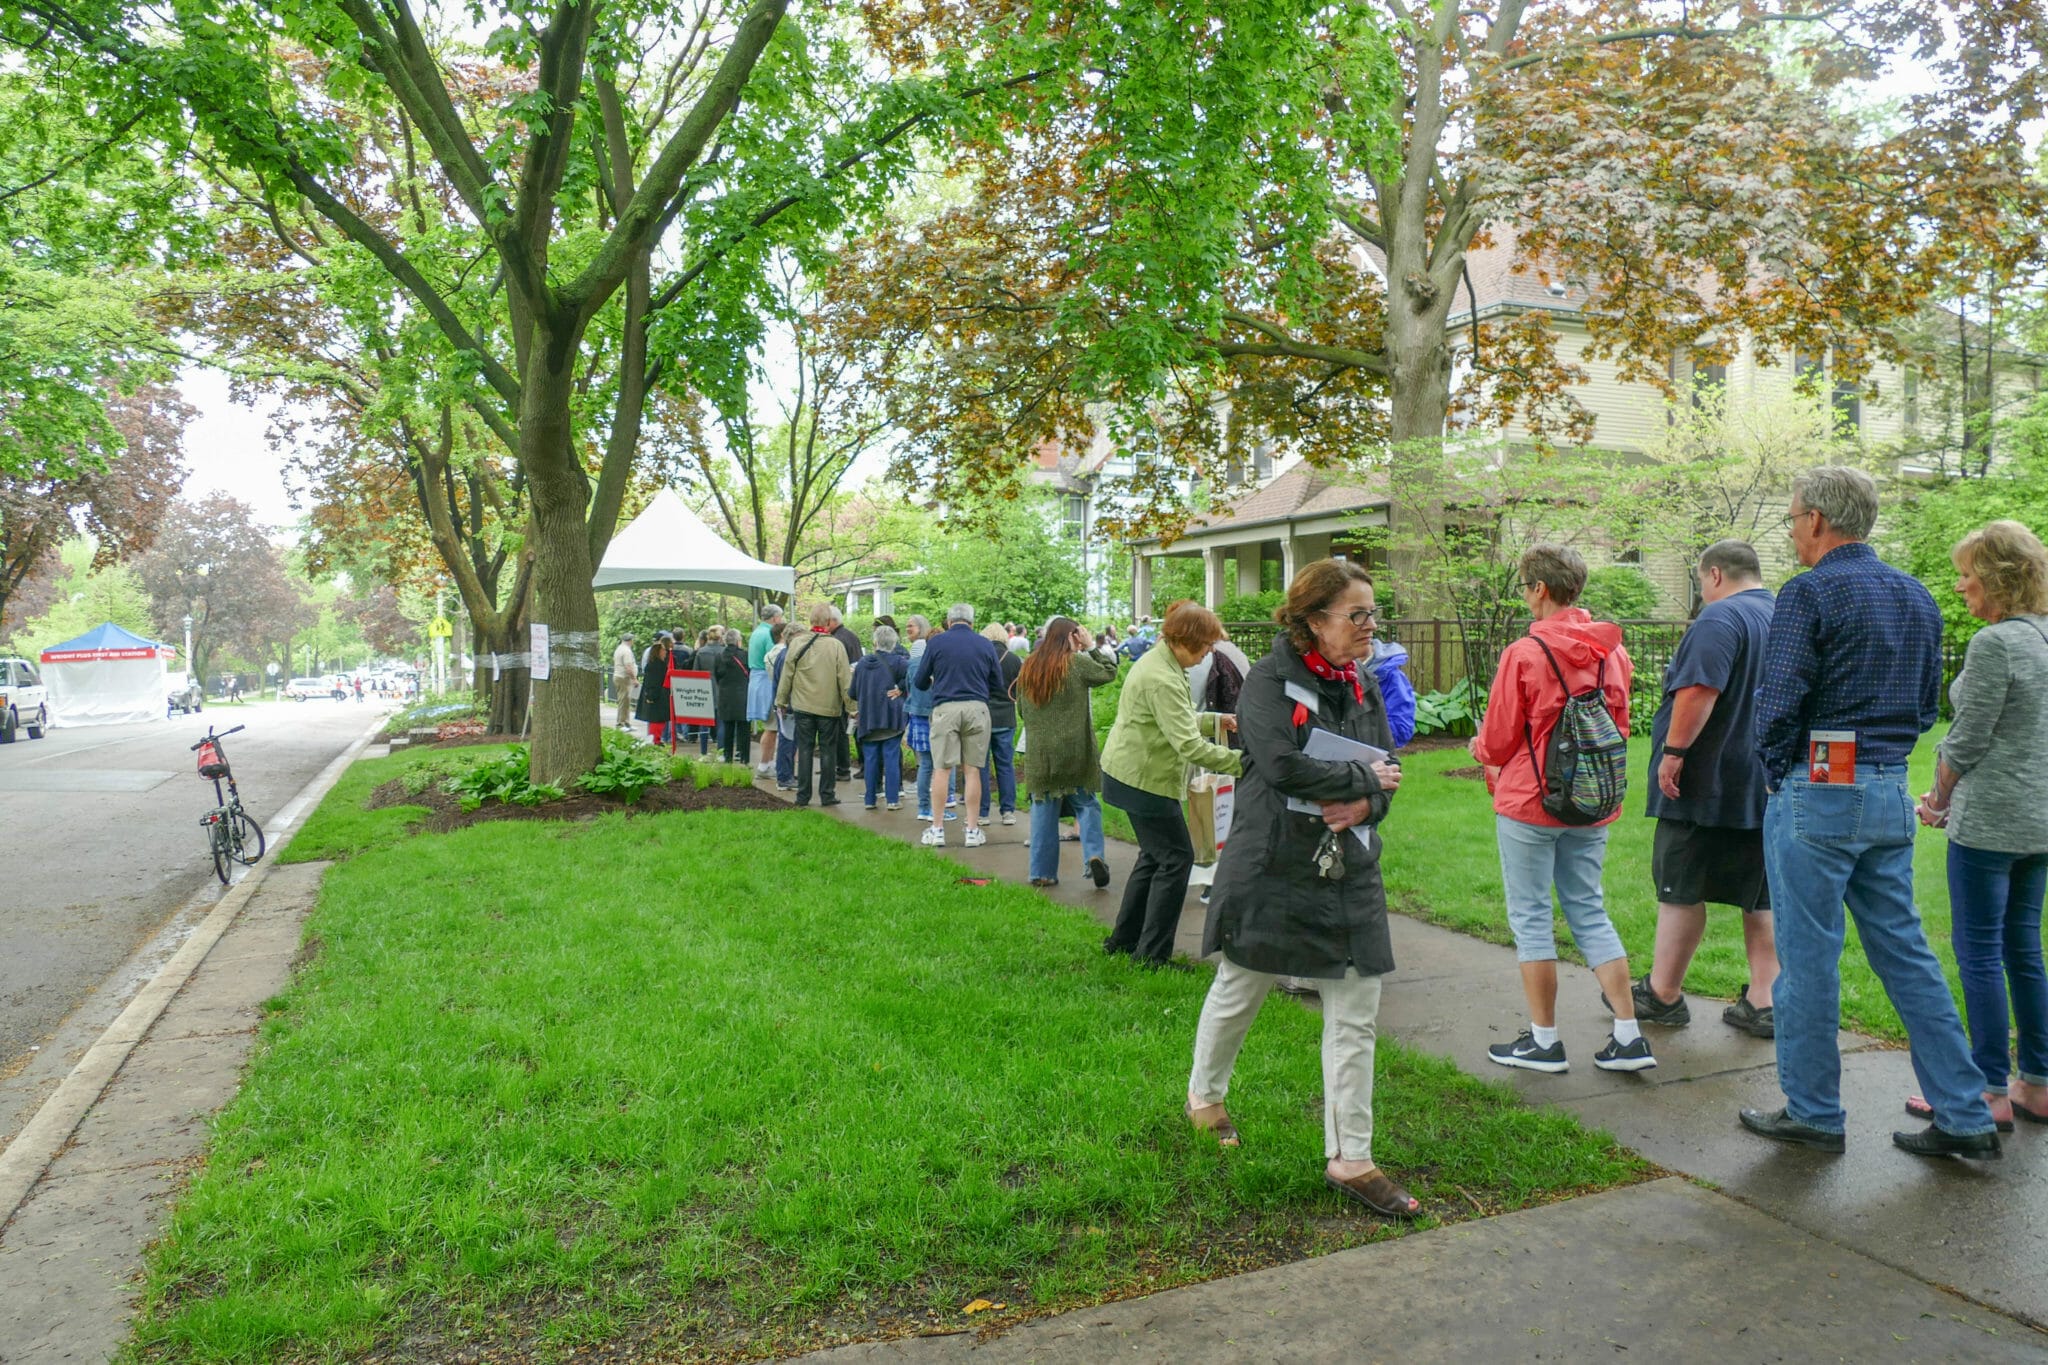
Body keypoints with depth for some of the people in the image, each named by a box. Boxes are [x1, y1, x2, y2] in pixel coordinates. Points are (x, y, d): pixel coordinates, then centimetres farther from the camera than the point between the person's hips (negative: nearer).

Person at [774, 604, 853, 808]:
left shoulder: (797, 644, -4)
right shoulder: (836, 646, -10)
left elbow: (787, 675, 3)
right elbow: (845, 680, -7)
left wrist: (781, 701, 14)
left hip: (803, 707, 2)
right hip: (829, 707, -2)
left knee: (804, 750, 9)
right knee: (827, 752, 7)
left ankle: (803, 795, 11)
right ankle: (827, 795, 10)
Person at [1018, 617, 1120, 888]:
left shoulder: (1027, 668, 7)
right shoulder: (1075, 663, -8)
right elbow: (1109, 672, 2)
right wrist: (1092, 647, 9)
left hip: (1038, 752, 4)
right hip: (1074, 752, -3)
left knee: (1043, 810, 8)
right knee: (1086, 804, 8)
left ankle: (1042, 873, 9)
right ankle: (1094, 855, -10)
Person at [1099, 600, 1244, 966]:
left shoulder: (1159, 661, 8)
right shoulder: (1162, 679, -26)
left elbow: (1175, 720, 19)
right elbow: (1188, 745, -30)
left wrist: (1214, 721, 8)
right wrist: (1241, 761, -30)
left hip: (1130, 772, 11)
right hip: (1144, 779, -11)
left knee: (1154, 856, 18)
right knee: (1176, 858, -3)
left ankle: (1123, 940, 27)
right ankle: (1152, 953, 3)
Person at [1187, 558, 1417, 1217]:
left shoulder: (1365, 685, 9)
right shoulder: (1270, 679, -11)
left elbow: (1389, 769, 7)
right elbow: (1283, 764, -25)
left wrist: (1364, 805, -15)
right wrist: (1363, 779, -14)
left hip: (1350, 872, 6)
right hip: (1273, 868, -6)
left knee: (1356, 1019, 6)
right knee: (1237, 993, 12)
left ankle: (1349, 1159, 16)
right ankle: (1204, 1096, 39)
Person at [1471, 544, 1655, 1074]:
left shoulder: (1524, 653, -16)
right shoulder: (1611, 652, 2)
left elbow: (1498, 741, -10)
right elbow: (1619, 726, 13)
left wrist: (1479, 749, 13)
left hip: (1529, 803, -6)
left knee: (1531, 916, 5)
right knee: (1589, 911, 15)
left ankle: (1544, 1040, 13)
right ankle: (1629, 1035, 14)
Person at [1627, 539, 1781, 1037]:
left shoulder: (1721, 617, -13)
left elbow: (1699, 691, -25)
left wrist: (1673, 753, -21)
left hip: (1706, 784, -8)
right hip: (1766, 786, 8)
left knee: (1681, 891, 2)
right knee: (1760, 898, 11)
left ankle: (1662, 994, 11)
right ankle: (1763, 1003, 15)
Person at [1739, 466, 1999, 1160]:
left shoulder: (1808, 592, -12)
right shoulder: (1916, 596, 13)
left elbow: (1777, 705, -15)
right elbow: (1928, 705, 17)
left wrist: (1776, 777, -1)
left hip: (1816, 794, -8)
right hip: (1892, 793, 8)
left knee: (1808, 957, 3)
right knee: (1905, 952, 14)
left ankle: (1813, 1113, 13)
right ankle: (1964, 1116, 17)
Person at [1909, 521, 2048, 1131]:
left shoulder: (1994, 644, -17)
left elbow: (1966, 742, -15)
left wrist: (1937, 800, 1)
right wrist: (1956, 796, 17)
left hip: (1991, 820, -9)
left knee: (1978, 951, -1)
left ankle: (1991, 1093, 6)